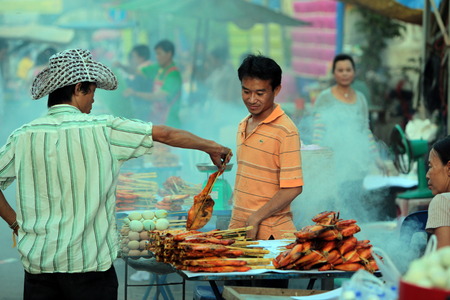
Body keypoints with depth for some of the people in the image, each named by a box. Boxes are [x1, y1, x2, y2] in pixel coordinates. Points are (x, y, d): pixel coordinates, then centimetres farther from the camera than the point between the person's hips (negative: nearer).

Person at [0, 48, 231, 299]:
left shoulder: (22, 137, 1)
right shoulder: (102, 129, -5)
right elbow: (166, 135, 3)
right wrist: (211, 147, 16)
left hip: (37, 261, 3)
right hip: (88, 260, -3)